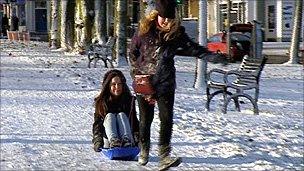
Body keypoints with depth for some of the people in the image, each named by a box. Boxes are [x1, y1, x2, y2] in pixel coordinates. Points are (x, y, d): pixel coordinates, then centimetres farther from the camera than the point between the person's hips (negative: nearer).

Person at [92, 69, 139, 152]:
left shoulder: (129, 100, 12)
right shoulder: (101, 102, 9)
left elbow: (135, 122, 8)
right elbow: (97, 124, 4)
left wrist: (137, 139, -8)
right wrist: (97, 143, -12)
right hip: (107, 141, 0)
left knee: (121, 115, -19)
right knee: (109, 116, -21)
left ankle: (126, 140, -47)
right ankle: (113, 141, -50)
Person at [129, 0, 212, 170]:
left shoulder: (176, 32, -2)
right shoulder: (144, 30, -4)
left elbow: (192, 47, -9)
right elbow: (133, 53, 4)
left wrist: (210, 55, -25)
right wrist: (137, 73, -4)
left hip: (165, 83, 0)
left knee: (167, 118, -10)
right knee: (145, 119, 11)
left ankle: (164, 156, -8)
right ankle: (144, 152, 31)